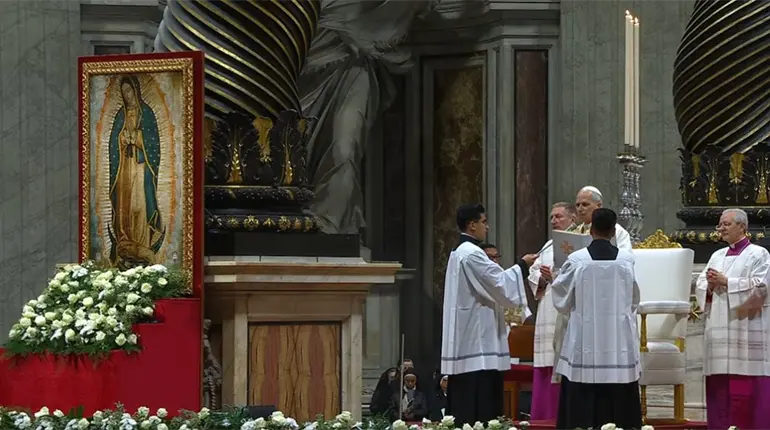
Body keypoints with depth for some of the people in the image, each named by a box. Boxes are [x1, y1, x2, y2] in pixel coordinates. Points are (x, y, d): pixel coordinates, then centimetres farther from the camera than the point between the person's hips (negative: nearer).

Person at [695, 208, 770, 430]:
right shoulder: (717, 256, 19)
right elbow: (700, 287, 15)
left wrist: (726, 282, -11)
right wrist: (710, 285, -7)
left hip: (746, 332, -6)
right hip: (720, 332, 6)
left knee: (746, 388, -9)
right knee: (719, 386, 3)